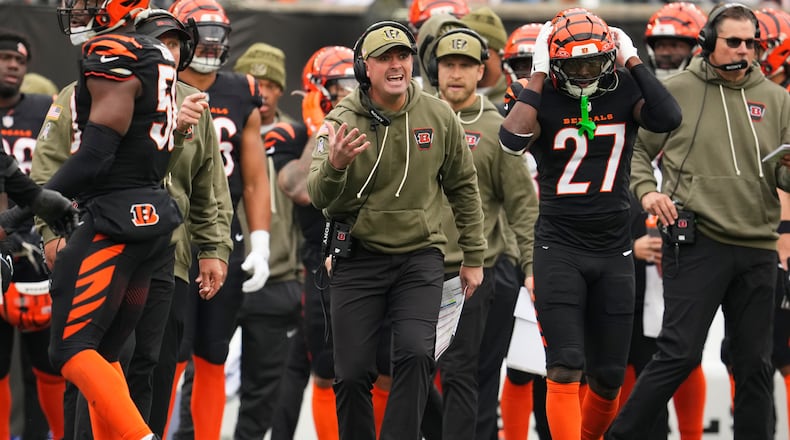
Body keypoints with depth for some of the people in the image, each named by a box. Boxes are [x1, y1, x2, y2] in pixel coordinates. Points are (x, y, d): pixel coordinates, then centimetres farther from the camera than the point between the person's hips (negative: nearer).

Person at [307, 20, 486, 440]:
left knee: (415, 354, -19)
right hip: (358, 259, 0)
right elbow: (318, 197, -18)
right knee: (352, 373, 1)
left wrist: (473, 257, 12)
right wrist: (334, 165, -41)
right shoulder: (343, 121, -10)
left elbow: (462, 187, 9)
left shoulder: (438, 117, -4)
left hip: (420, 255, 0)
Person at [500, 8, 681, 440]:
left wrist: (632, 60, -13)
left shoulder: (624, 93, 0)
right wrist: (539, 75, -19)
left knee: (609, 377, 9)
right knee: (565, 370, -13)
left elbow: (668, 118, -20)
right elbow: (512, 139, -27)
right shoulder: (541, 100, -7)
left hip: (614, 251, 3)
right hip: (559, 247, -3)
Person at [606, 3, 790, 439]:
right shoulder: (676, 91, 2)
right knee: (680, 352, -11)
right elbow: (635, 148, 9)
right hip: (697, 240, -4)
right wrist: (646, 189, -9)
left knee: (754, 364, 8)